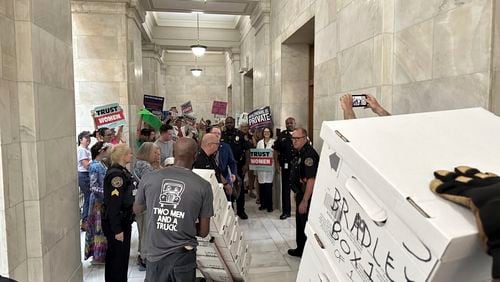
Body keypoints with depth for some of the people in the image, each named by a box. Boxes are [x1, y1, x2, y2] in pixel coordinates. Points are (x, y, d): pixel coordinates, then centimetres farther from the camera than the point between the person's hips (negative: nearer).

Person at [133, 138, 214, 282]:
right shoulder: (203, 186, -13)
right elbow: (203, 231, -5)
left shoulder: (149, 178, -8)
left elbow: (137, 209, 11)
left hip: (156, 255, 2)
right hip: (183, 256, -1)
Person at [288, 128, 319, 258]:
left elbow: (311, 180, -28)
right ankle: (300, 249, 37)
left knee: (306, 224, 1)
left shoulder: (309, 154, -23)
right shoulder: (300, 152, 9)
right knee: (299, 223, 21)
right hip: (300, 193, 10)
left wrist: (305, 201, -27)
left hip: (307, 196, -10)